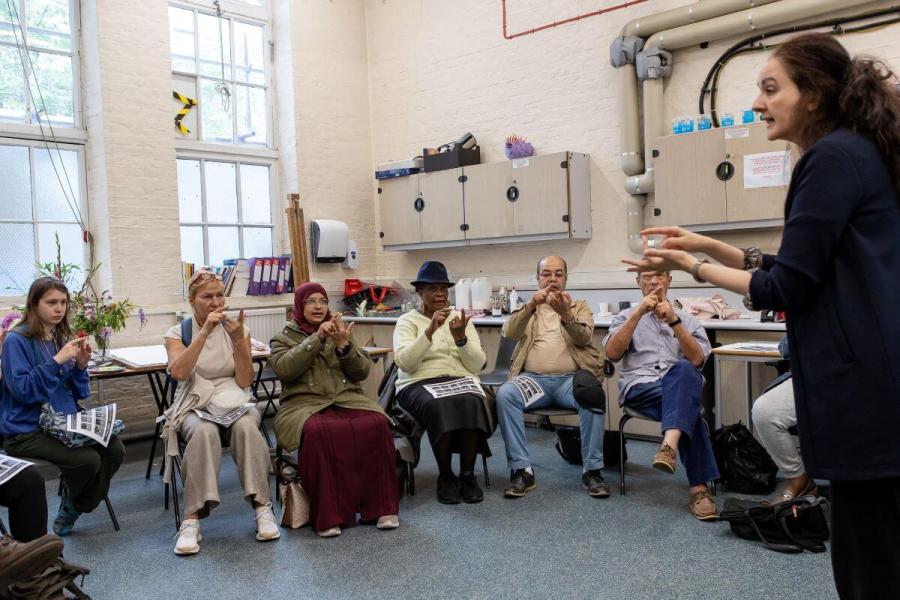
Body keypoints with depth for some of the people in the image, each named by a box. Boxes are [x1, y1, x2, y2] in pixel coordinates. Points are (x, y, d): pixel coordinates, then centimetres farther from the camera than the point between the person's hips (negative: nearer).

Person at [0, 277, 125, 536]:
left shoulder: (62, 338, 10)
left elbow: (78, 393, 11)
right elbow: (22, 390, -19)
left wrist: (81, 365, -7)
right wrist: (57, 361, -24)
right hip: (26, 431, -6)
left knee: (115, 449, -15)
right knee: (88, 459, -26)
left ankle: (72, 510, 8)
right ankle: (70, 503, 10)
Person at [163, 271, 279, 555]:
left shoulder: (238, 329, 8)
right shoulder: (177, 333, 5)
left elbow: (245, 381, -2)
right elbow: (179, 372, -16)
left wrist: (237, 340, -14)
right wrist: (205, 332, -21)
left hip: (235, 402, 1)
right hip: (195, 405, -1)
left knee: (246, 426, -35)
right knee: (204, 432, -36)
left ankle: (262, 506, -29)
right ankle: (192, 518, -34)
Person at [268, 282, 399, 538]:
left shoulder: (340, 331, 22)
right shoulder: (284, 338, 15)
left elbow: (362, 371, 11)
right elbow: (283, 368, -8)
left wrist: (344, 346, -7)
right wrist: (316, 339, -13)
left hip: (347, 398, 3)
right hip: (305, 402, -2)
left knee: (376, 424, -29)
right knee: (318, 431, -37)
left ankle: (381, 507, -20)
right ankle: (327, 515, -29)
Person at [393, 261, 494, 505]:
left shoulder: (460, 319, 15)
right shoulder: (407, 321, 8)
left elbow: (477, 365, 5)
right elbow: (404, 362, -11)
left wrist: (461, 338, -12)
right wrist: (430, 331, -19)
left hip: (460, 380, 2)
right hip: (419, 383, -2)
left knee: (470, 402, -33)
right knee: (438, 405, -36)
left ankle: (468, 474, -18)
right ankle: (446, 476, -17)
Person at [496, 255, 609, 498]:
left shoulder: (580, 306, 18)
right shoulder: (528, 308, 20)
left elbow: (583, 337, -4)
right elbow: (509, 332, -1)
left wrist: (565, 313, -24)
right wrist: (531, 306, -18)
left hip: (571, 378, -1)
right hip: (533, 378, 1)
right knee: (505, 394, -30)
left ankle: (592, 470, -21)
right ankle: (521, 470, -24)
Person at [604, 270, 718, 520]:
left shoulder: (687, 318, 22)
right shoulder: (626, 316, 22)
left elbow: (697, 359, 3)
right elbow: (612, 353, 0)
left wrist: (673, 320, -9)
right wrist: (639, 313, -7)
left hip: (682, 384, 1)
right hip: (640, 385, -1)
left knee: (682, 369, -39)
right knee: (688, 408, -34)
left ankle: (669, 446, -55)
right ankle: (699, 487, -39)